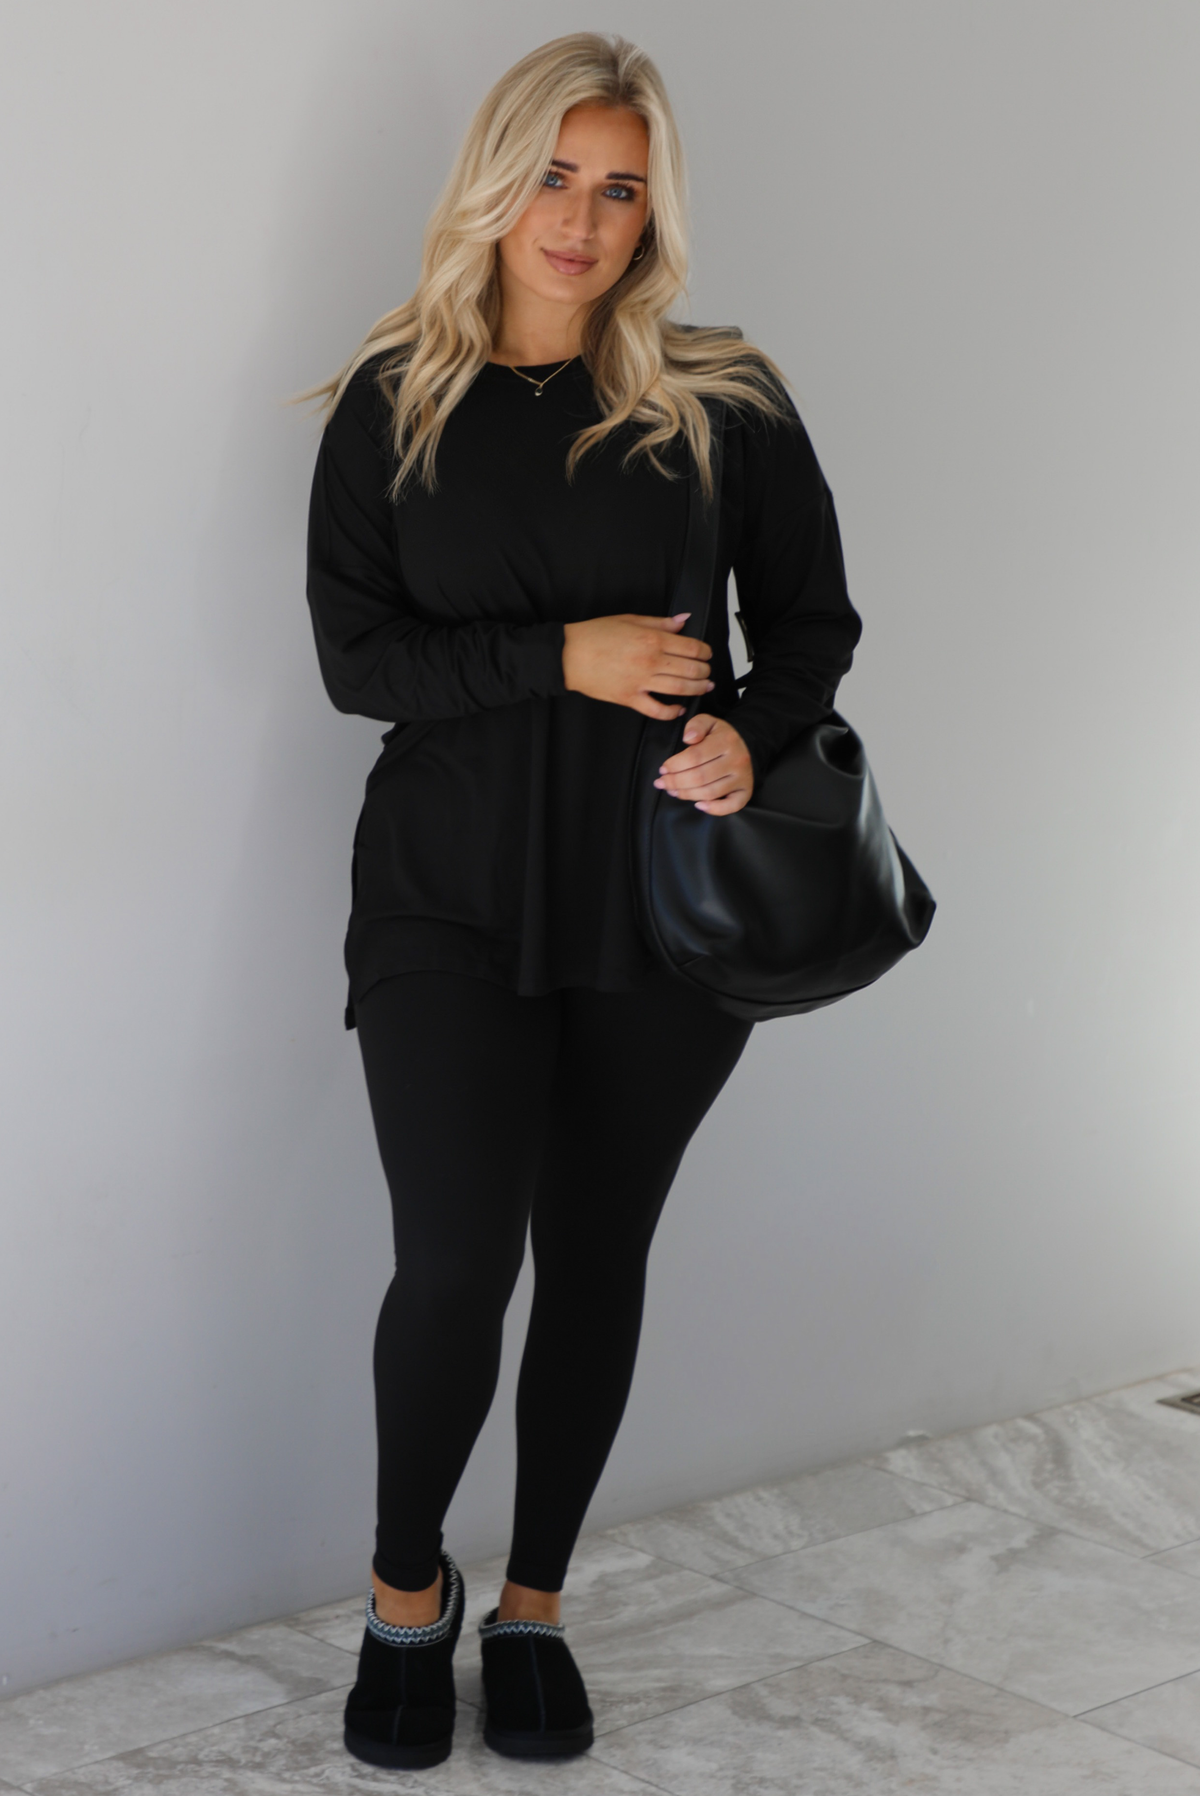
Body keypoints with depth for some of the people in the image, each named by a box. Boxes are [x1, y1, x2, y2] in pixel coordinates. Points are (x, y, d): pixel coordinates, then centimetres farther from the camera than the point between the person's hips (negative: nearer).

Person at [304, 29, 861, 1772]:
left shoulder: (724, 406, 1)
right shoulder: (392, 404, 2)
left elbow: (815, 619, 7)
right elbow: (356, 655, -4)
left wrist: (752, 729, -14)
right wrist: (567, 658, -17)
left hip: (658, 903, 1)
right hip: (448, 900, -1)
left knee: (598, 1257, 8)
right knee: (456, 1257, -9)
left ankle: (534, 1605, 27)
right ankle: (407, 1591, 18)